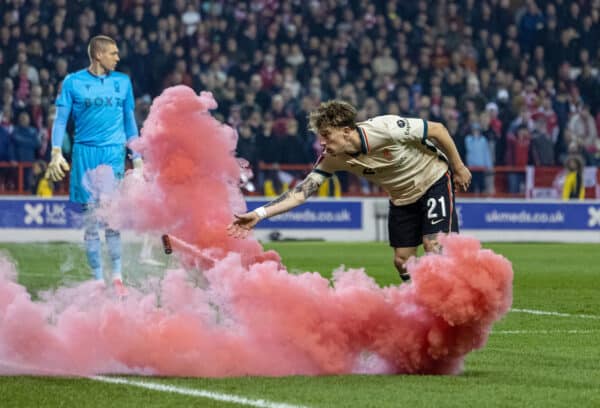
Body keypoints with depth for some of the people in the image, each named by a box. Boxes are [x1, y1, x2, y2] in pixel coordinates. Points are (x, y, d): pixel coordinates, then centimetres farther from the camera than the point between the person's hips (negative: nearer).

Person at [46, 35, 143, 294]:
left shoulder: (122, 82, 10)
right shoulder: (73, 82, 2)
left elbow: (129, 121, 17)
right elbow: (61, 119, 2)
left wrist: (137, 158, 14)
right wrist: (56, 152, -11)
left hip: (113, 153, 1)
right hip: (85, 153, -1)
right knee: (91, 219, 0)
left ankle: (117, 277, 1)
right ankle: (98, 279, 5)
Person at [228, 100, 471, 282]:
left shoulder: (386, 129, -33)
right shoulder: (332, 159, -19)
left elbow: (437, 129, -20)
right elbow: (302, 192, -20)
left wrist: (458, 168, -11)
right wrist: (259, 214, -31)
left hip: (434, 180, -5)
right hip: (401, 198, 5)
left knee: (434, 245, -19)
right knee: (402, 261, 0)